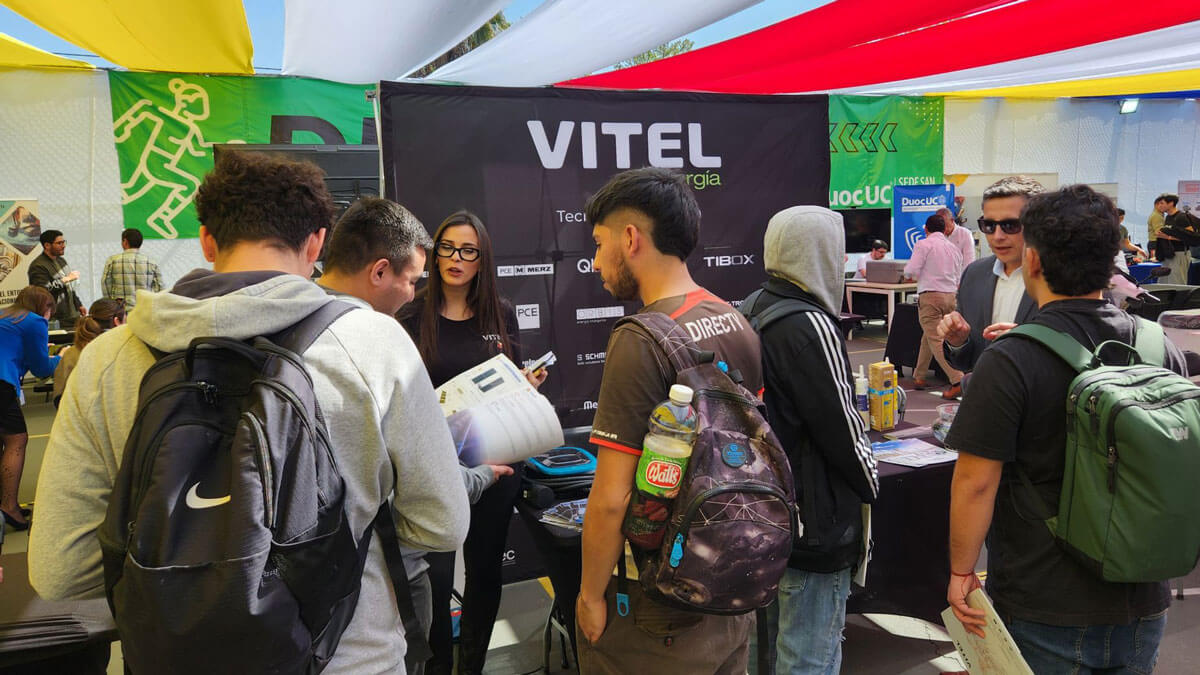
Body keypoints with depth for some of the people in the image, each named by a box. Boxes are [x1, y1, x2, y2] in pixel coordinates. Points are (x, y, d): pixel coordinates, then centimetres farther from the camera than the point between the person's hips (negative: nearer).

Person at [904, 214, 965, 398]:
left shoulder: (924, 244, -3)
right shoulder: (955, 247, 16)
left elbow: (910, 271, -9)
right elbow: (958, 277, 20)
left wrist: (907, 269, 13)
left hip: (930, 295, -7)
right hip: (951, 295, 7)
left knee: (936, 340, -7)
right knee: (928, 336, 19)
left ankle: (958, 381, -18)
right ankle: (919, 376, 27)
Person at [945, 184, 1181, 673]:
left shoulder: (1010, 362, -19)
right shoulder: (1163, 350, -3)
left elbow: (976, 482, -18)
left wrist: (961, 571, -7)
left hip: (1044, 612, -5)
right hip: (1143, 605, 5)